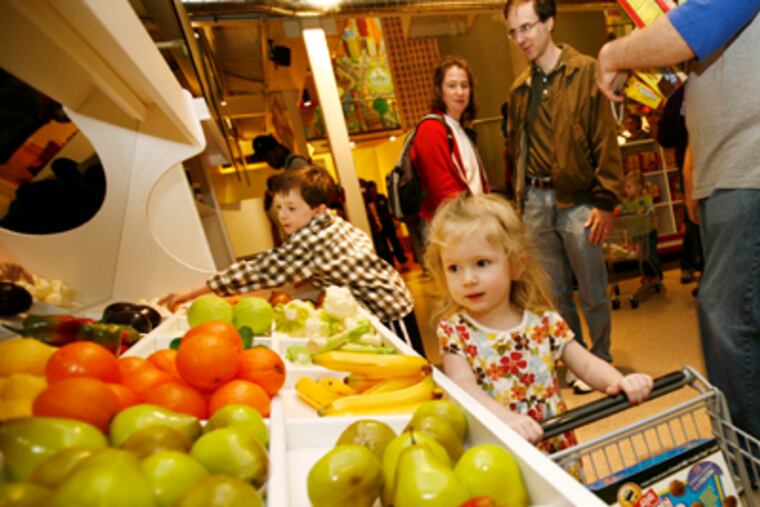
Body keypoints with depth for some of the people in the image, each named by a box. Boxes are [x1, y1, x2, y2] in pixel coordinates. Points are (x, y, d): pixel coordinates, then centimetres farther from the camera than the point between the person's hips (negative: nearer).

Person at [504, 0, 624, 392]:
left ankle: (600, 359, 26)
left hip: (576, 200, -4)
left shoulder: (586, 72, -2)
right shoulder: (520, 88, 12)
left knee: (591, 291, 6)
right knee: (555, 291, 13)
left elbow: (606, 141, -7)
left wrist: (605, 201, -12)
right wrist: (521, 199, 11)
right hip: (535, 201, 5)